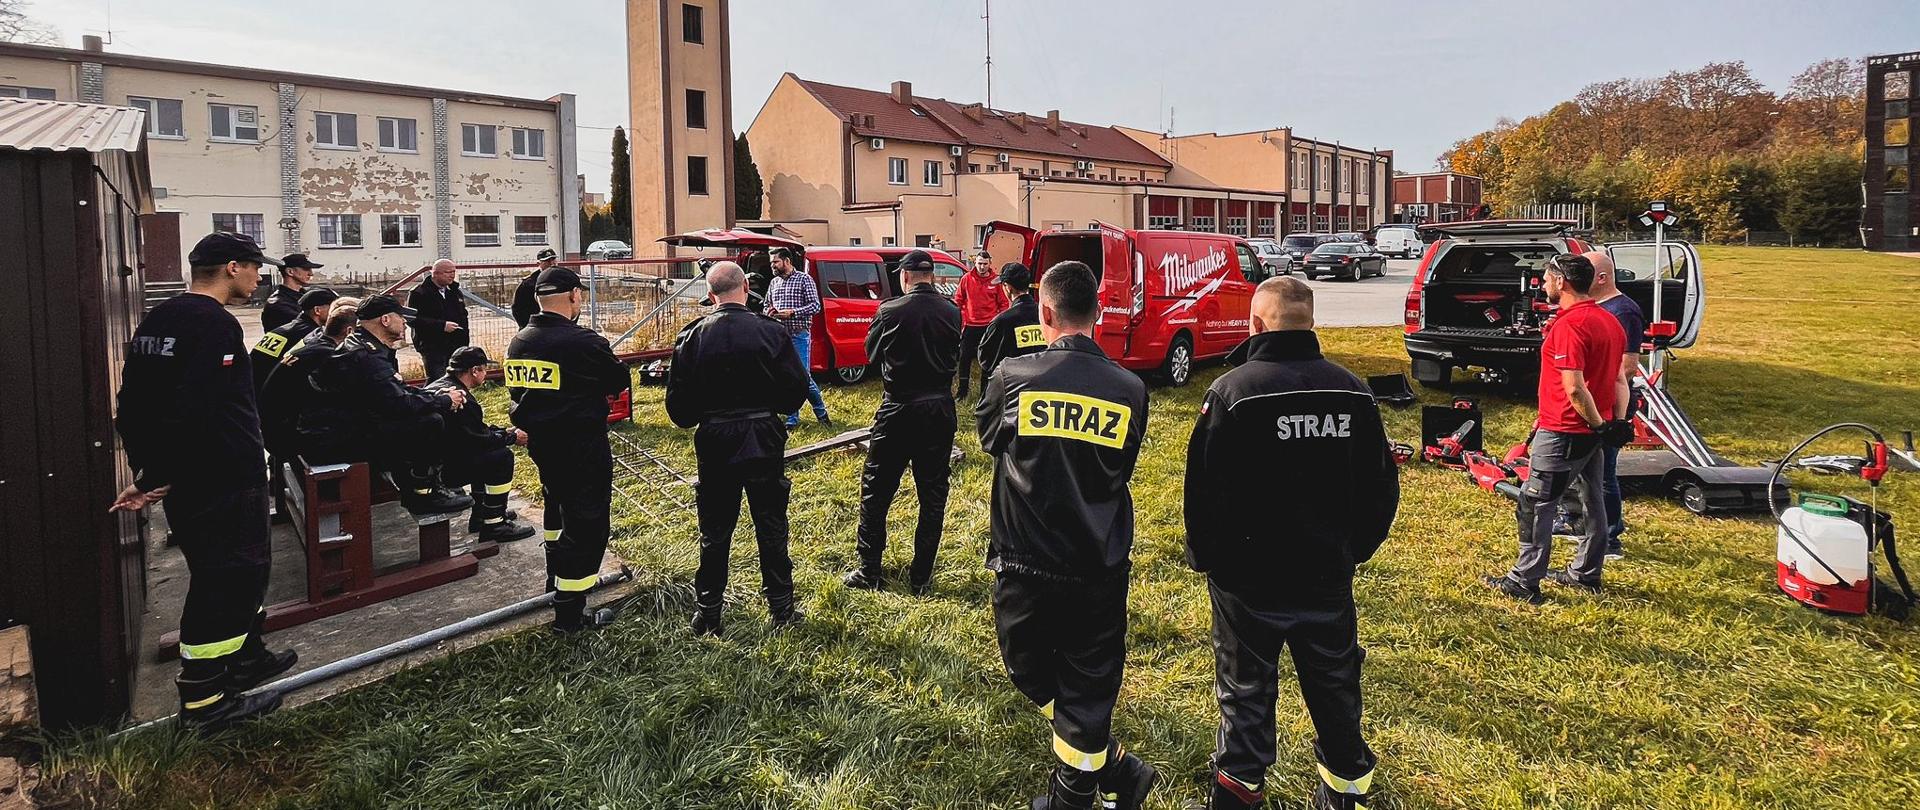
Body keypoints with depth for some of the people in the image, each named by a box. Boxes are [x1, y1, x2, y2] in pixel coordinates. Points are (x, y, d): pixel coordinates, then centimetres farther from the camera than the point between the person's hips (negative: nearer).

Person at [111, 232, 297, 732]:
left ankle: (247, 657, 36)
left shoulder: (157, 320, 13)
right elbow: (193, 411, -26)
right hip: (224, 480, -10)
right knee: (231, 576, -3)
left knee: (231, 571, 22)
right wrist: (158, 481, -19)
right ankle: (204, 701, 2)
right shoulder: (215, 324, -18)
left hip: (179, 480, 10)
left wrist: (147, 471, 17)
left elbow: (132, 404, 16)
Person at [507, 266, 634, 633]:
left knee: (559, 505, 29)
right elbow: (620, 382, -8)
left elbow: (518, 391, 13)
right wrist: (615, 364, 10)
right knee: (587, 523, 0)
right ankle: (569, 614, 2)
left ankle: (558, 578, 48)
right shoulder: (584, 342, -21)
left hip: (540, 443, 8)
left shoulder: (518, 343, 1)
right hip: (582, 447, -8)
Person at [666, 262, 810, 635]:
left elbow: (677, 404, -5)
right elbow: (797, 390, -7)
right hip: (764, 442, 0)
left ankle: (707, 615, 18)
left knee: (714, 532, 11)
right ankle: (781, 608, 19)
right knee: (771, 528, 11)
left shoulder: (692, 337, -7)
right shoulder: (772, 332, -10)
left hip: (715, 444, 1)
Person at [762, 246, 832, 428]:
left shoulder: (804, 279, -3)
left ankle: (821, 411, 13)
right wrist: (769, 312, -2)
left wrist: (792, 312, -18)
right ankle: (792, 419, 13)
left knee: (803, 375, -8)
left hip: (799, 336, -5)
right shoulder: (774, 283, 14)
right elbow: (767, 305, 22)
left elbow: (815, 306, -8)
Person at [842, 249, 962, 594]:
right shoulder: (951, 312, -3)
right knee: (933, 494, 11)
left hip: (898, 410, -3)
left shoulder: (891, 311, -12)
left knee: (876, 491, 10)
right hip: (940, 410, 3)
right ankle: (922, 576, 14)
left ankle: (868, 571, 15)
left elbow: (871, 351, 4)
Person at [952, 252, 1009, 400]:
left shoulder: (996, 281, -1)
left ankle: (985, 390, 19)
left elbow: (1003, 303, 5)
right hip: (970, 325, 0)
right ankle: (962, 390, 15)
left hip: (989, 326, 0)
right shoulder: (966, 279, -1)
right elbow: (958, 300, 5)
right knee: (965, 358, 4)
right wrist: (959, 320, -1)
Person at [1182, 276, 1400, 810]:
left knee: (1247, 687, 12)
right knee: (1334, 684, 20)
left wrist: (1205, 557, -1)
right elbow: (1382, 485, 5)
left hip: (1249, 579, -4)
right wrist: (1354, 549, 16)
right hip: (1329, 576, 4)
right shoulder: (1351, 390, -2)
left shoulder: (1232, 390, -17)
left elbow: (1205, 488, -16)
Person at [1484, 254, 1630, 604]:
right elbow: (1618, 380, 13)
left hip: (1563, 432, -10)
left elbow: (1574, 389, -25)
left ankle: (1524, 582, 3)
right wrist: (1610, 423, 12)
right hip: (1593, 430, 10)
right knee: (1591, 500, 16)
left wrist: (1600, 425, -15)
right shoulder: (1610, 321, 10)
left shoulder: (1568, 325, -21)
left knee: (1534, 505, -2)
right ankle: (1586, 574, 28)